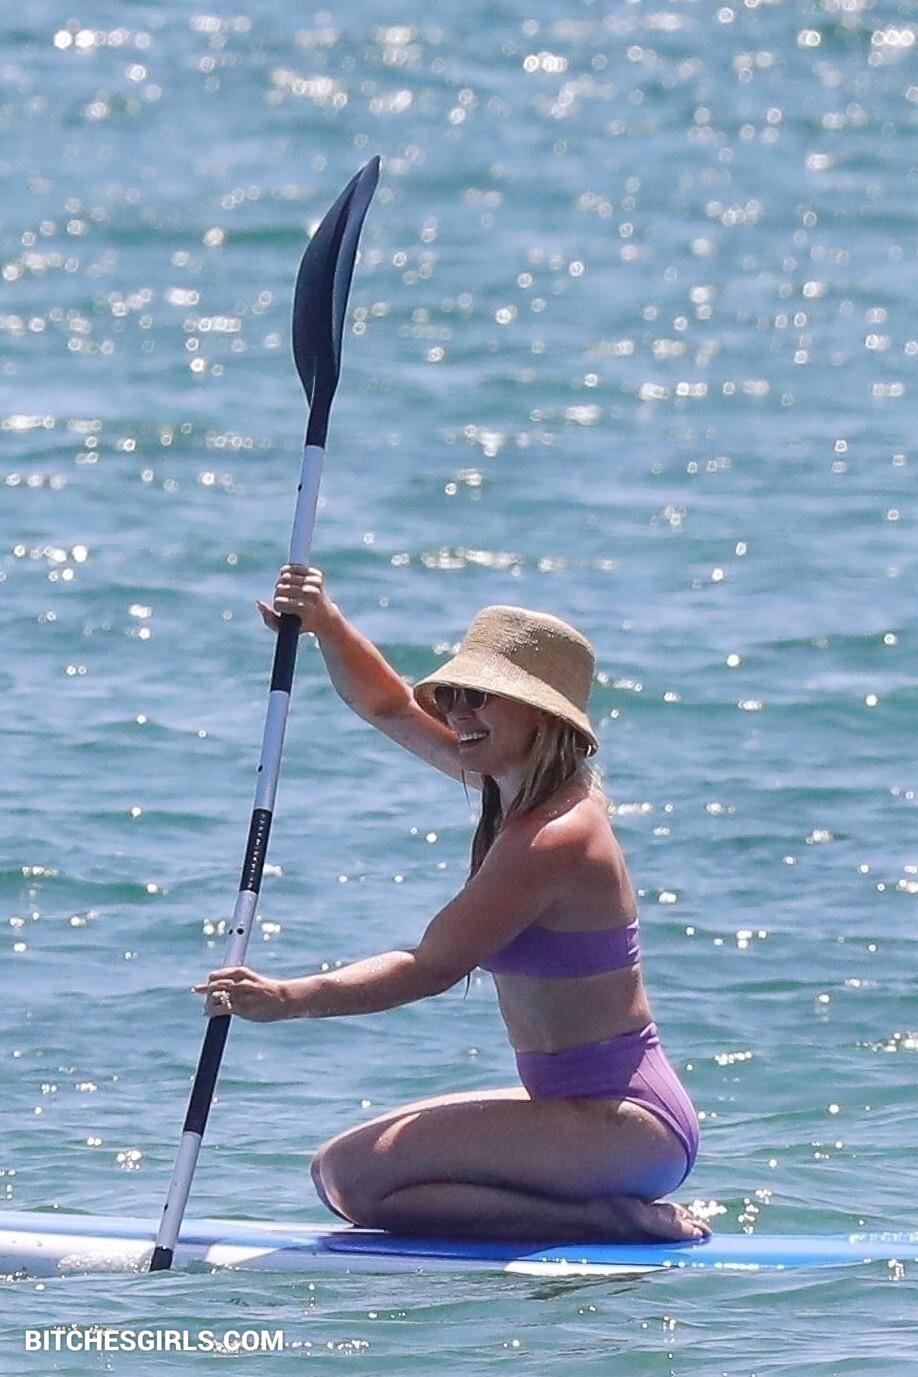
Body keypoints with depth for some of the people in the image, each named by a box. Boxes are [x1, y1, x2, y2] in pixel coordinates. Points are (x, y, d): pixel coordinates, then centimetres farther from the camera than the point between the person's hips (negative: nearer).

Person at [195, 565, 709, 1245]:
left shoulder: (554, 838, -19)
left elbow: (432, 966, -21)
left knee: (350, 1175, -18)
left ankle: (609, 1219, -14)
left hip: (622, 1129, -10)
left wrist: (290, 999, -28)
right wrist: (327, 626, 4)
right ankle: (621, 1209, 8)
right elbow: (391, 708, 20)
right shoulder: (527, 791, 10)